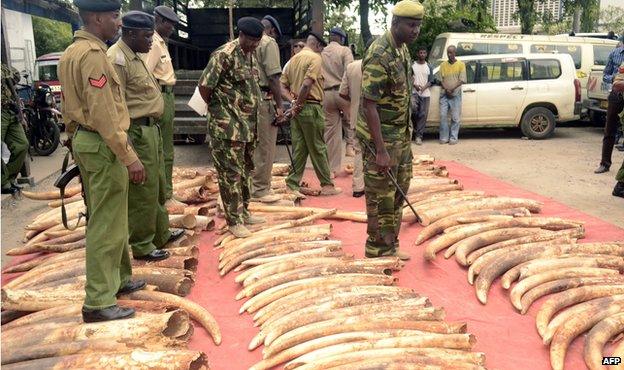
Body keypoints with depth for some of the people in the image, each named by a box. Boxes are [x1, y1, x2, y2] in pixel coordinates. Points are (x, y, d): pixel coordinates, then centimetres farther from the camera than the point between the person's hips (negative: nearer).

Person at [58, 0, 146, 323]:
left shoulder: (71, 53, 14)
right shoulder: (93, 55, -18)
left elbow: (70, 107, 19)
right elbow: (105, 115, -24)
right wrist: (129, 157, -22)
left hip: (83, 141, 11)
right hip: (103, 146, -10)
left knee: (104, 219, 19)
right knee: (107, 225, -4)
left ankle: (118, 278, 33)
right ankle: (98, 302, 4)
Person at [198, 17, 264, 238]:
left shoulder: (251, 55, 12)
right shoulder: (225, 54, -15)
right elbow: (204, 85, -14)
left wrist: (252, 119, 15)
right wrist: (217, 109, -2)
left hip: (247, 125, 9)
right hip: (228, 127, -9)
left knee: (246, 170, 15)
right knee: (231, 173, -3)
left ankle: (244, 212, 28)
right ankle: (234, 221, 5)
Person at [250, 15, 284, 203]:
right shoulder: (269, 42, -6)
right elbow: (273, 77, -14)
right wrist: (279, 105, -11)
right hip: (264, 99, -8)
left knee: (254, 145, 16)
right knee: (265, 148, 0)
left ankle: (251, 185, 25)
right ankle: (261, 189, 5)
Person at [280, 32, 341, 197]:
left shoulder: (294, 59, 15)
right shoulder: (315, 57, -9)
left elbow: (283, 84, 13)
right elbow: (307, 84, -21)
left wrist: (294, 101, 5)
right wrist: (298, 106, -13)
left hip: (298, 108, 7)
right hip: (310, 107, -7)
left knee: (299, 148, 10)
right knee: (318, 148, 2)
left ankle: (292, 185, 9)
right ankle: (327, 185, 12)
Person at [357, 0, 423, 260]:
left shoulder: (403, 48, 7)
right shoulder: (379, 56, -21)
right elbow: (369, 104, -24)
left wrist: (407, 130, 18)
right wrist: (380, 150, -25)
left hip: (401, 134, 9)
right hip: (380, 137, -9)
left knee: (398, 192, 16)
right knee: (381, 197, 1)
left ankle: (390, 248, 29)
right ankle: (379, 254, 16)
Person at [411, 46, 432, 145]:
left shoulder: (429, 67, 11)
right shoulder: (412, 65, 6)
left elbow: (431, 80, 7)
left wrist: (424, 87, -13)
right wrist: (414, 85, -14)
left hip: (425, 94, 2)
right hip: (414, 92, -2)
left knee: (423, 115, -2)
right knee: (413, 107, -27)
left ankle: (419, 136, 3)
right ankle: (415, 124, 2)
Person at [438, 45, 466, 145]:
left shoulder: (461, 64, 2)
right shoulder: (443, 65, 9)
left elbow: (462, 80, -4)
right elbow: (441, 79, 5)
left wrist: (452, 89, -16)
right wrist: (446, 89, -11)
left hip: (455, 95, -2)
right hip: (444, 94, 2)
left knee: (455, 118, -1)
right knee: (443, 116, -1)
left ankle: (453, 138, 4)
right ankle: (444, 137, 5)